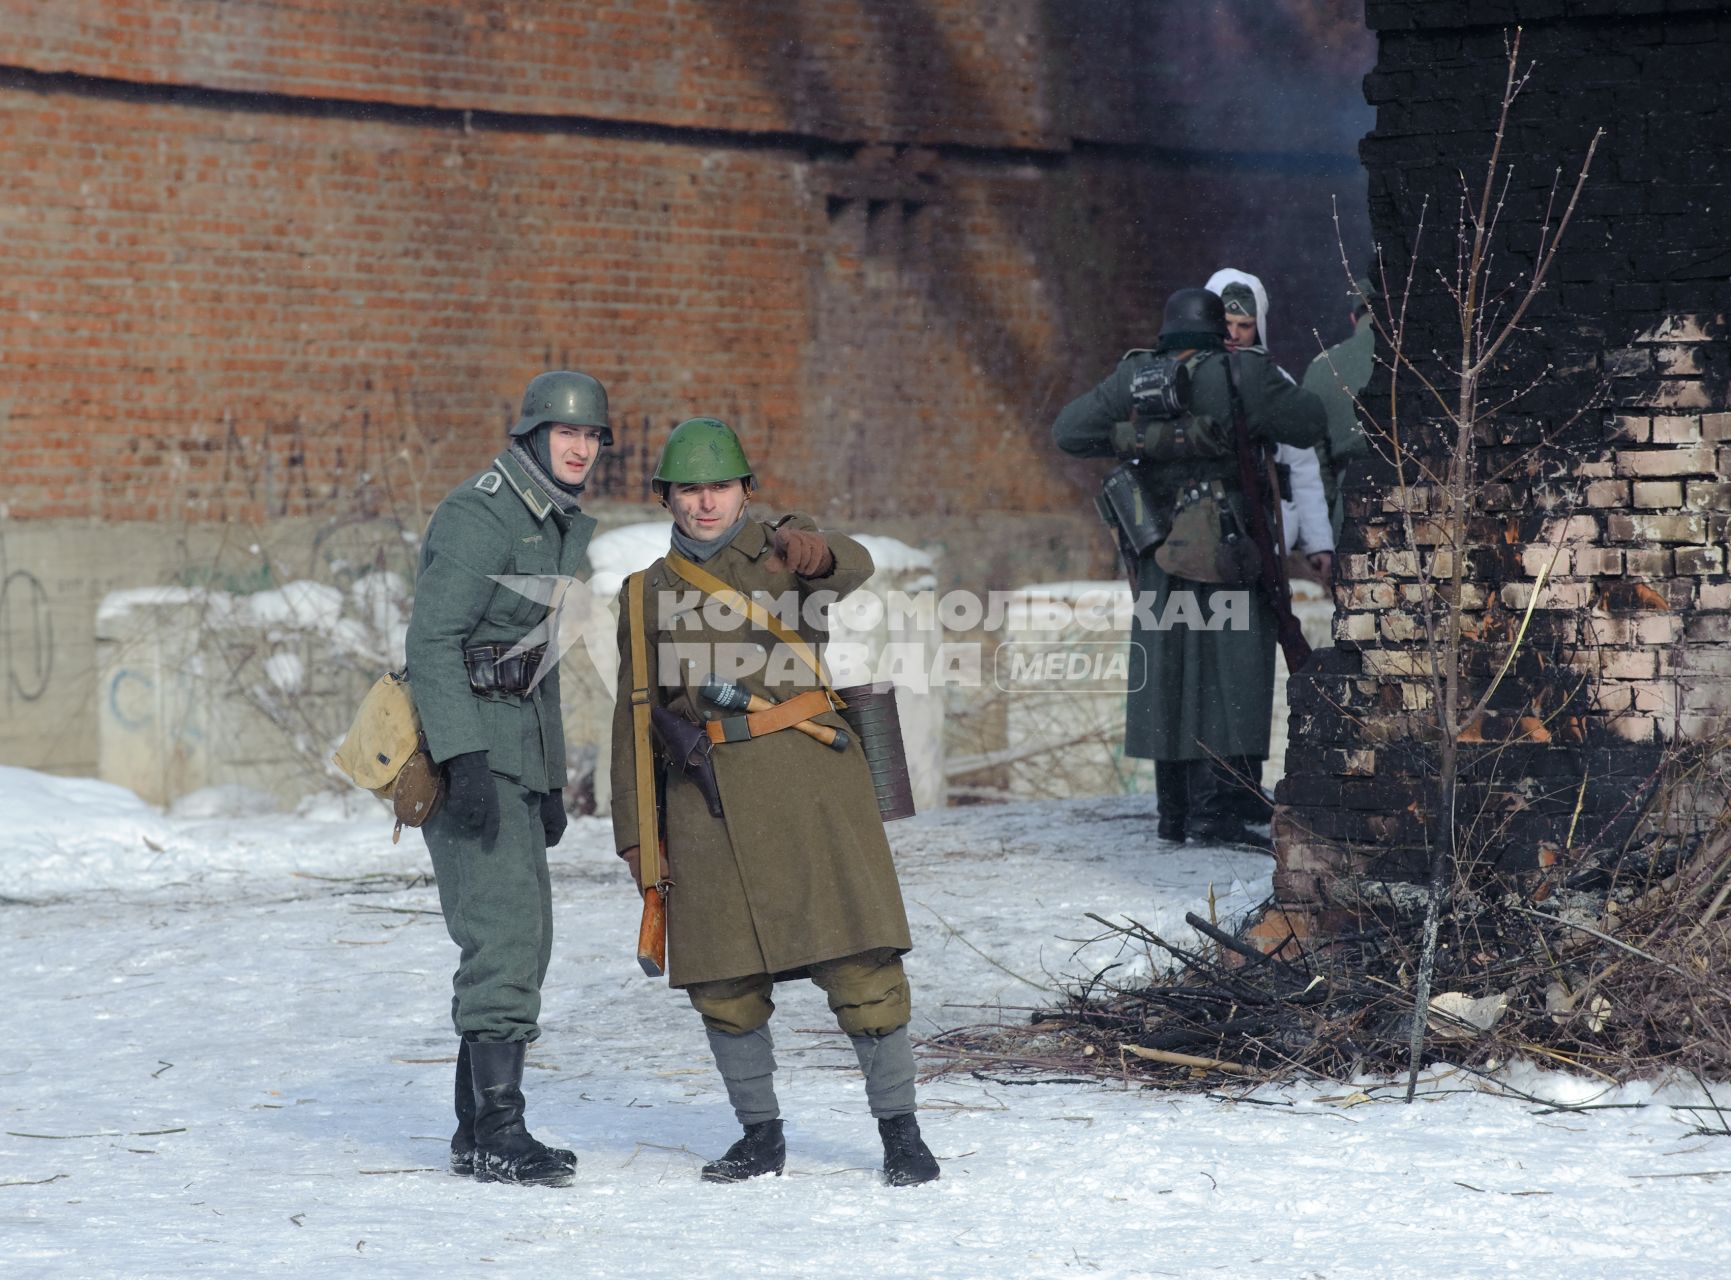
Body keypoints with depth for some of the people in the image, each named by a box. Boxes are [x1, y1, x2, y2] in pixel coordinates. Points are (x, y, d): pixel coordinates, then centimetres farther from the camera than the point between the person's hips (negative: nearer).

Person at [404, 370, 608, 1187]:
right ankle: (496, 1133, -16)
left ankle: (479, 1131, 17)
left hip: (518, 753, 10)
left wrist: (553, 778, 22)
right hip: (467, 751, -10)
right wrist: (464, 760, -28)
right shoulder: (478, 517, -14)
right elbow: (432, 642, -20)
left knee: (522, 937, 11)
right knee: (504, 931, -16)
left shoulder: (566, 529, 15)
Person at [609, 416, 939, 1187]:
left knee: (859, 964, -7)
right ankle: (760, 1136, 17)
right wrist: (634, 833, 10)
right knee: (723, 982, 3)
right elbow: (634, 719, 16)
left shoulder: (781, 552, 6)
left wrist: (817, 552, -43)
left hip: (807, 784, -3)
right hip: (707, 800, 3)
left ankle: (900, 1130, 0)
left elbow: (853, 567, -18)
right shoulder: (648, 595, 14)